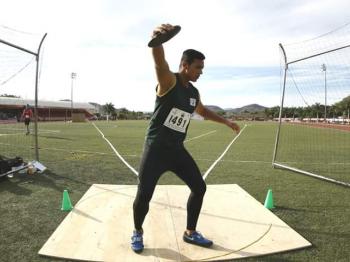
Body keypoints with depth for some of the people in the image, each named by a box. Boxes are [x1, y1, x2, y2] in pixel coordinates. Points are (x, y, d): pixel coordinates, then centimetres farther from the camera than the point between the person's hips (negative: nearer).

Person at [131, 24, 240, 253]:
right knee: (144, 194, -5)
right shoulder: (168, 80, -12)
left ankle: (190, 233, 26)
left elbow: (203, 111, 30)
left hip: (177, 149, 7)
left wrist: (226, 122, 34)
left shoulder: (194, 93, 9)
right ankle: (138, 233, 26)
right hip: (156, 148, -7)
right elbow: (159, 60, -35)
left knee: (199, 187, 7)